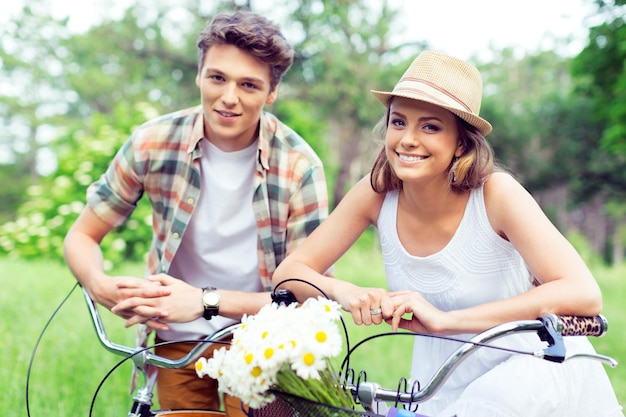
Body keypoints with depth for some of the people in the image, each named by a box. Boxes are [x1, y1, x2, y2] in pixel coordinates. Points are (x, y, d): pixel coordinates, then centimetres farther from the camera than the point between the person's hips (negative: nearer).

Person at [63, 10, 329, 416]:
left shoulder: (300, 167, -19)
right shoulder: (152, 144, -14)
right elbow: (82, 236, -2)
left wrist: (207, 301, -31)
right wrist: (100, 284, -25)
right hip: (177, 339, 2)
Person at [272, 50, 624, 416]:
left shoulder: (497, 193, -21)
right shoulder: (377, 195, -11)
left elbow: (583, 295, -31)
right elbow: (289, 272, -7)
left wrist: (445, 318, -38)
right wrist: (343, 291, -30)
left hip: (542, 377, -5)